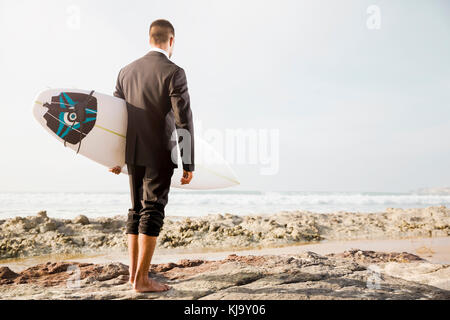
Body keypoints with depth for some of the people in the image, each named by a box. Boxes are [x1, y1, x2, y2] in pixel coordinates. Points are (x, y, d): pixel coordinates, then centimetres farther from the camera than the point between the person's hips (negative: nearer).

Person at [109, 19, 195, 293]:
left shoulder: (127, 71, 9)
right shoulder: (174, 73, -9)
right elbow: (184, 121, -14)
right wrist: (189, 164, -10)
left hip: (134, 154, 6)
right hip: (160, 155, -6)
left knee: (137, 210, 14)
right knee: (153, 212, -4)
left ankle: (134, 271, 20)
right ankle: (142, 279, -2)